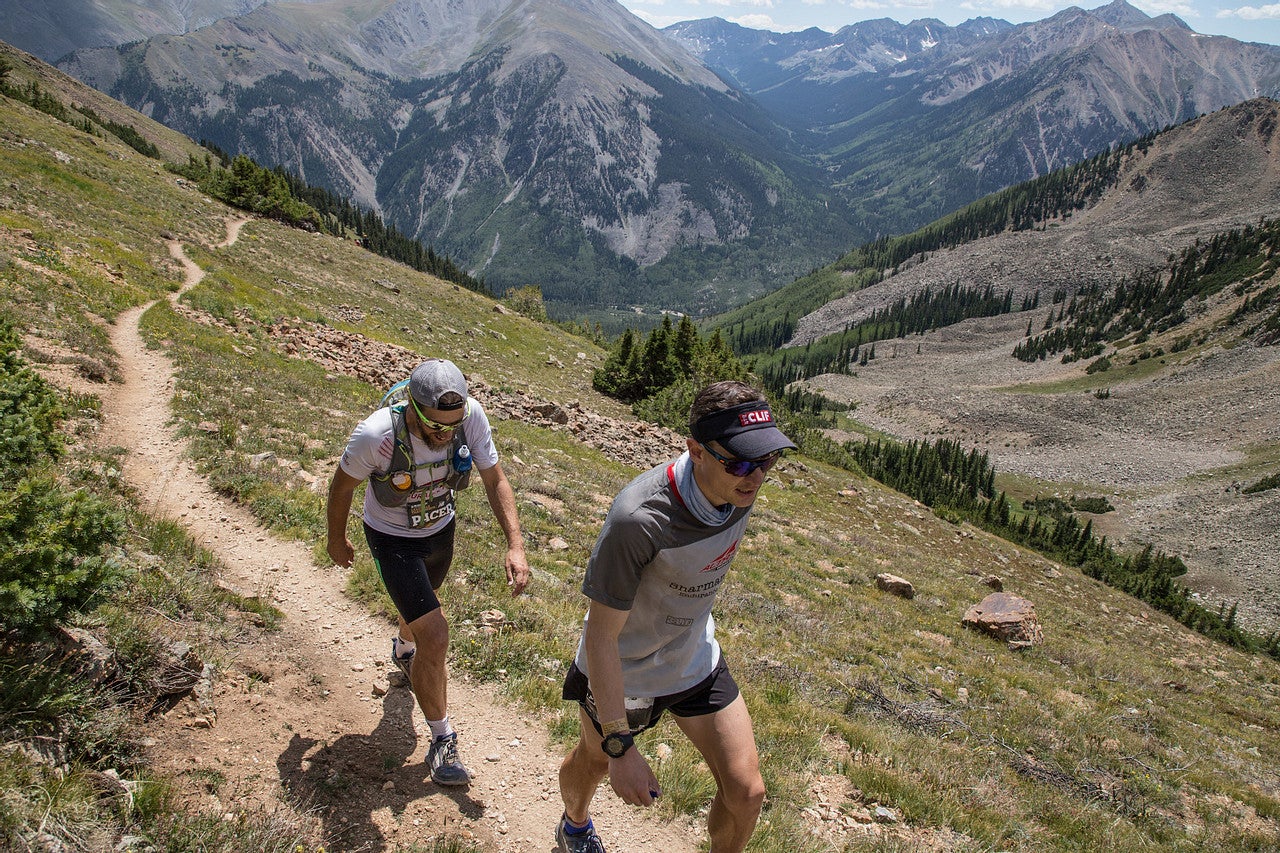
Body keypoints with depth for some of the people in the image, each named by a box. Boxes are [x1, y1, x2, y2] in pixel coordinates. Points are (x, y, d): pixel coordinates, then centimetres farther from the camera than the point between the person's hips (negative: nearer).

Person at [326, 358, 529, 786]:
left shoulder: (471, 415, -30)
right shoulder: (376, 434, -37)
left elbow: (495, 480, -18)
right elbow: (342, 485, -16)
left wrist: (515, 545, -29)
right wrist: (336, 539, 0)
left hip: (441, 528, 5)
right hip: (393, 539, -4)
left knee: (422, 603, 32)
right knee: (435, 636, -13)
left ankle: (404, 649, 67)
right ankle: (442, 740, 9)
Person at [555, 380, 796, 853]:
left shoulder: (740, 487, -18)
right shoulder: (638, 517, -40)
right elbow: (601, 634, -30)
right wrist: (621, 748, -29)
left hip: (697, 663, 5)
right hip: (620, 671, -4)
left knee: (745, 792, 1)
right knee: (593, 761, 24)